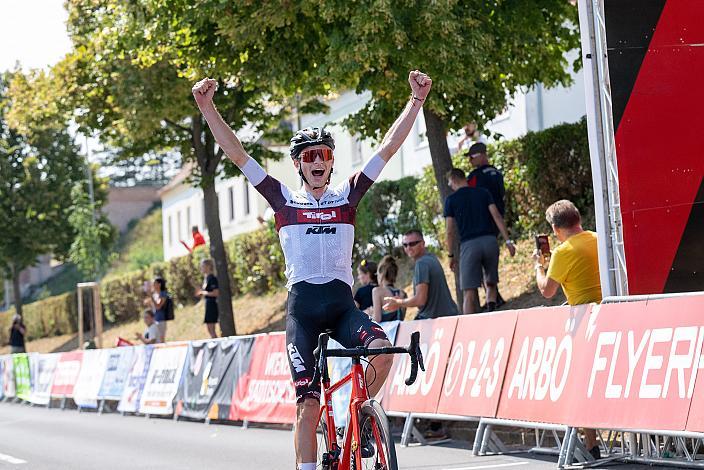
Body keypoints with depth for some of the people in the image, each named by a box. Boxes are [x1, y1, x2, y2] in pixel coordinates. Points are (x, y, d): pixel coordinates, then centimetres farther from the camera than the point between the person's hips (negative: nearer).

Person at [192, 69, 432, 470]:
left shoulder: (347, 195, 10)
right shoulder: (284, 200, 7)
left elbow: (390, 147, 5)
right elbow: (237, 153, 2)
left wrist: (417, 100, -2)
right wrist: (208, 107, -6)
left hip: (342, 303, 1)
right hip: (302, 305, -1)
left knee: (382, 349, -28)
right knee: (308, 403, -7)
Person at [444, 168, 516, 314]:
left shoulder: (451, 200, 5)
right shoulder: (483, 193, 12)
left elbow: (450, 232, 4)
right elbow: (497, 216, 2)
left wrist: (451, 255, 13)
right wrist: (508, 241, 2)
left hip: (468, 244, -3)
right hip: (489, 240, 3)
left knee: (469, 291, -2)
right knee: (491, 283, 17)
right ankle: (491, 312, -8)